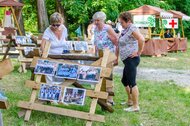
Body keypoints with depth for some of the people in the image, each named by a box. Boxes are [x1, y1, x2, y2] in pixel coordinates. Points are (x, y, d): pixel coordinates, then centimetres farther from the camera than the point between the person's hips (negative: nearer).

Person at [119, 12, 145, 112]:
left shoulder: (132, 28, -15)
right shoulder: (126, 29, 14)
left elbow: (141, 39, -31)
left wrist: (139, 52, -22)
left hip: (131, 59, -11)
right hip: (127, 60, 11)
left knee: (131, 82, -6)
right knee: (125, 81, 20)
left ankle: (135, 106, 0)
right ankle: (130, 101, 33)